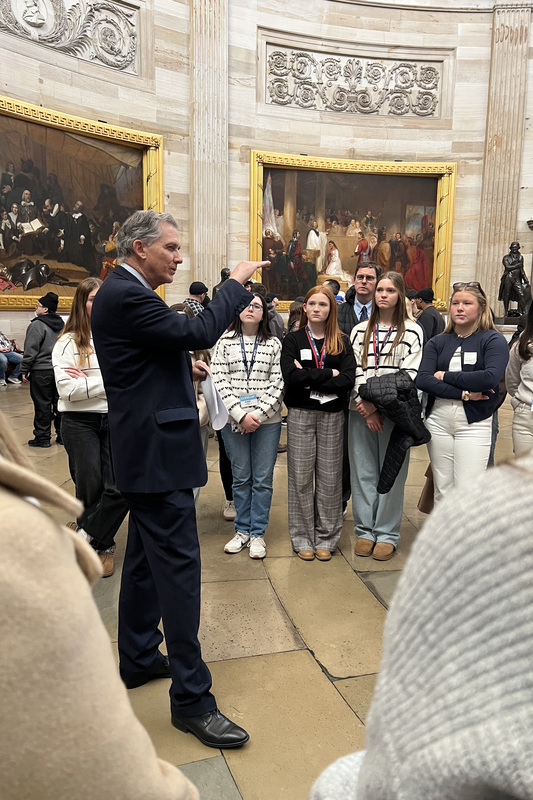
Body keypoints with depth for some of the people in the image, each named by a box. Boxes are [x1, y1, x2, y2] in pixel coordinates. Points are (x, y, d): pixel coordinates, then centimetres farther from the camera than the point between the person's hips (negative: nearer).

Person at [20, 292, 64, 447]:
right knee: (59, 403, 11)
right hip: (60, 370, 7)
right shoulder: (62, 324, 12)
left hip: (41, 371, -7)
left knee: (42, 405, -1)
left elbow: (31, 350, -14)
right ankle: (62, 435, 16)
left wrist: (24, 370, -7)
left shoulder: (37, 325, -12)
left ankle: (42, 437, 5)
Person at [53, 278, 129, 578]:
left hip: (115, 419, 1)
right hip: (80, 422, -1)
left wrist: (88, 380, -11)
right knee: (90, 487, 7)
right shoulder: (67, 343, -2)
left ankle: (87, 536, 16)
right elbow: (67, 389, -11)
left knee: (121, 487, -6)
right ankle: (103, 545, 27)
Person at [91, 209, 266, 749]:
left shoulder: (122, 293, 16)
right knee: (179, 568, -6)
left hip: (145, 451, 11)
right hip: (157, 453, -11)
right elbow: (199, 332, -22)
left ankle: (138, 660, 35)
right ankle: (192, 700, 5)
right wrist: (235, 283, -10)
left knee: (145, 559, 19)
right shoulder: (125, 296, -17)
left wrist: (184, 368, 9)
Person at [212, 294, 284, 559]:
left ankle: (257, 533, 17)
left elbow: (277, 383, -2)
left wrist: (258, 414, -12)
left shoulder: (274, 344, 4)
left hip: (267, 420, 0)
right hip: (234, 420, 0)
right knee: (241, 477, 9)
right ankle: (242, 530, 23)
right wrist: (240, 415, -12)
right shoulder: (225, 342, 3)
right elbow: (220, 382, -4)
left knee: (262, 479, 5)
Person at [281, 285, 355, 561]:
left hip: (332, 415, 1)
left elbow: (348, 380, -9)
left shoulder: (342, 342, 6)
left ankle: (326, 538, 19)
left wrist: (310, 380, -14)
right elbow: (291, 376, -14)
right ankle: (302, 538, 16)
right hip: (300, 414, -1)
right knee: (301, 476, 3)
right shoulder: (292, 340, 4)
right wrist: (328, 374, -12)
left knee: (330, 476, 6)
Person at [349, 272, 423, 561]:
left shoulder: (412, 332, 3)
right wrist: (366, 408, -7)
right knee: (362, 471, 5)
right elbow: (354, 371, 5)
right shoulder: (360, 330, 13)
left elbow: (409, 375, -5)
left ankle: (387, 534, 13)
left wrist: (378, 404, -12)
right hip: (361, 411, 3)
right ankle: (364, 531, 17)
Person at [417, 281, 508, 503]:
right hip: (438, 421, 4)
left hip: (474, 424, -3)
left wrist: (445, 376, -11)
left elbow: (491, 378, -19)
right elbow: (422, 380, -7)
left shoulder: (493, 340, -1)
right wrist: (464, 393, -16)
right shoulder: (437, 342, 7)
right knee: (442, 491, 11)